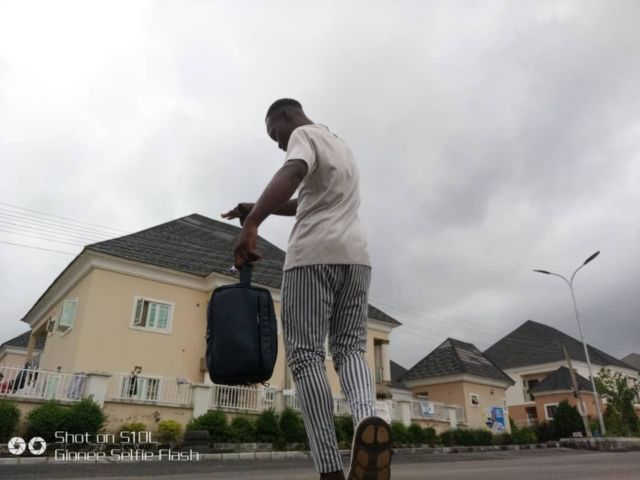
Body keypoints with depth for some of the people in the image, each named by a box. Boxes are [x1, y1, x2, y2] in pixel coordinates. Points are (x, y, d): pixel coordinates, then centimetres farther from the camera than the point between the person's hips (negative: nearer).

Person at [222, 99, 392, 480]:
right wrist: (257, 208, 31)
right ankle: (368, 417, -24)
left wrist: (251, 224, -30)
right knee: (350, 348, 7)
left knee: (306, 353, -5)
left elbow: (292, 173, -19)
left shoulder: (304, 135, 6)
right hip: (356, 254, 7)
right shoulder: (342, 146, 32)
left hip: (314, 253, -7)